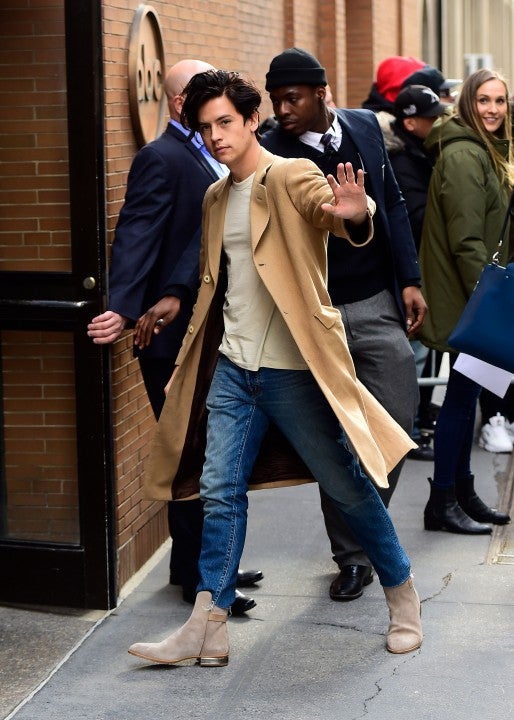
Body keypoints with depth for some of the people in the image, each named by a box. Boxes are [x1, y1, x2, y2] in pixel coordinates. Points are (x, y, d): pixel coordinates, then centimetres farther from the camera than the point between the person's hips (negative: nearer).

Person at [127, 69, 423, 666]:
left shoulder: (291, 178, -9)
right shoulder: (216, 198, 13)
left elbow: (329, 210, -30)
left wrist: (354, 215, -52)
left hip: (293, 370, -6)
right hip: (233, 367, 6)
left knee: (348, 488, 4)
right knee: (219, 493, 1)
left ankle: (402, 598, 22)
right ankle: (206, 630, 4)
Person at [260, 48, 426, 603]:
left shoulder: (364, 127, 4)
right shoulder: (270, 153, -8)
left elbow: (392, 205, 12)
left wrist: (410, 280, 7)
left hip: (378, 306, 3)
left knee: (397, 420, 1)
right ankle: (352, 556, 17)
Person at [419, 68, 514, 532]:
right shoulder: (463, 156, -17)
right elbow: (466, 240, -21)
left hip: (475, 294, 10)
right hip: (464, 298, -10)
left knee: (467, 394, 14)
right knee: (462, 395, -5)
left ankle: (463, 493, 22)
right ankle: (442, 502, 2)